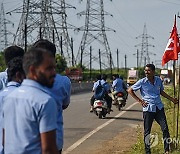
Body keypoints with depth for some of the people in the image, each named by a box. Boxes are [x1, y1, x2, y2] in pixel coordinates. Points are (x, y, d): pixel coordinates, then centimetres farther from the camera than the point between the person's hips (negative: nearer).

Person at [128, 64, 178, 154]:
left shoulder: (158, 80, 5)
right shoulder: (142, 82, -5)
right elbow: (130, 90, 2)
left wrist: (171, 99, 19)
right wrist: (139, 100, -3)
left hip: (159, 108, 3)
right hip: (148, 109, -3)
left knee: (165, 128, -2)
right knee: (147, 131, 2)